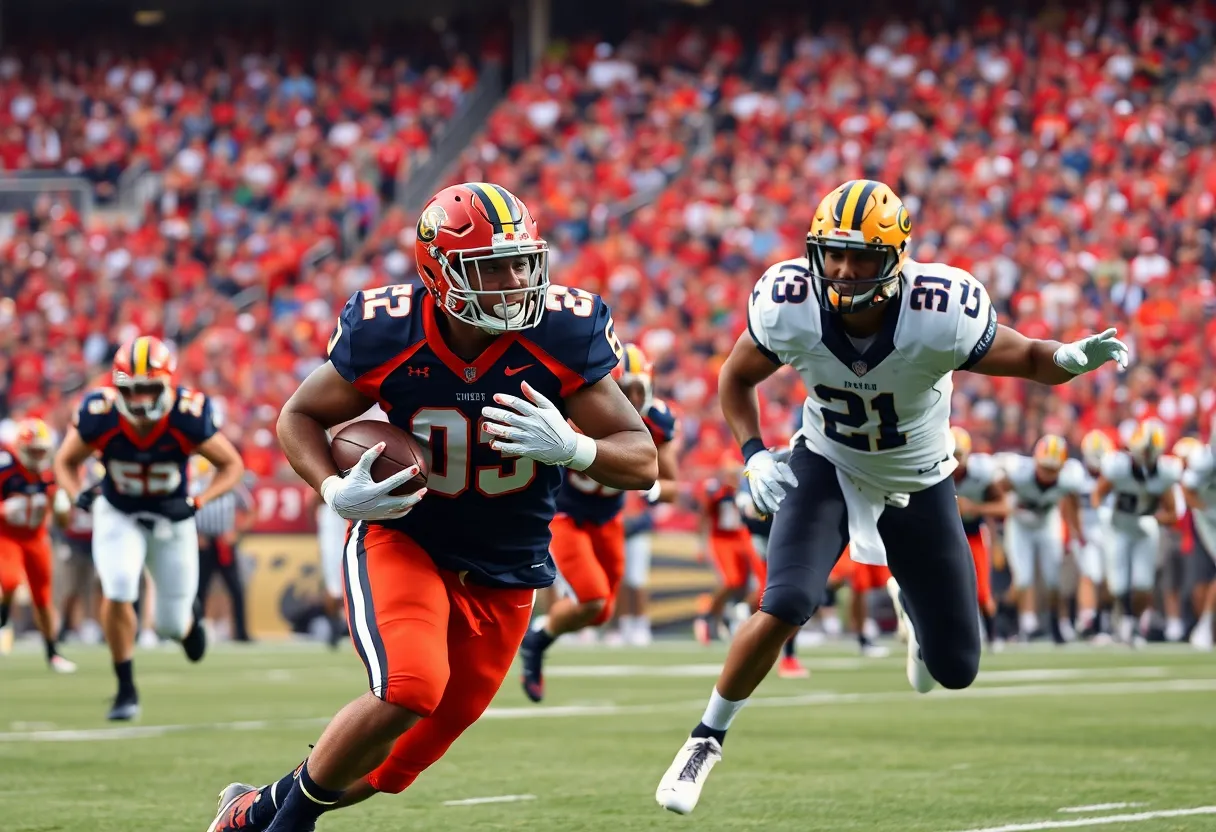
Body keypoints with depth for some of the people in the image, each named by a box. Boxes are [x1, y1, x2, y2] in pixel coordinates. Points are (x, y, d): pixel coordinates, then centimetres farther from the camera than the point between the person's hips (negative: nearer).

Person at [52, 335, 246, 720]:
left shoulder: (189, 417, -29)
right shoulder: (99, 416, -26)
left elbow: (231, 465, -14)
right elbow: (66, 462, -7)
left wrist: (196, 503, -29)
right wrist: (78, 495, -27)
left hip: (171, 518, 0)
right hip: (118, 515, 0)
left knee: (170, 624, 4)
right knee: (118, 591, -24)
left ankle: (189, 613, 44)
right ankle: (126, 689, -5)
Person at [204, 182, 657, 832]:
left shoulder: (563, 334, -17)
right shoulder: (386, 333, -17)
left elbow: (643, 460, -13)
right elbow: (300, 416, 0)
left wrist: (569, 448, -34)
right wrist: (336, 491, -20)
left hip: (502, 576, 3)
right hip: (402, 541, -2)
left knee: (398, 761, 9)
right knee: (410, 688, -31)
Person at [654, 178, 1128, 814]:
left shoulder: (940, 316, -31)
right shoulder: (789, 306, -25)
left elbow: (1026, 359, -16)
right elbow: (736, 380, -5)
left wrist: (1070, 358, -39)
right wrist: (753, 455, -20)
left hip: (918, 485, 1)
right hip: (827, 469, 0)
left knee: (956, 669, 8)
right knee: (783, 610, -26)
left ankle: (913, 606, 46)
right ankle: (706, 739, -4)